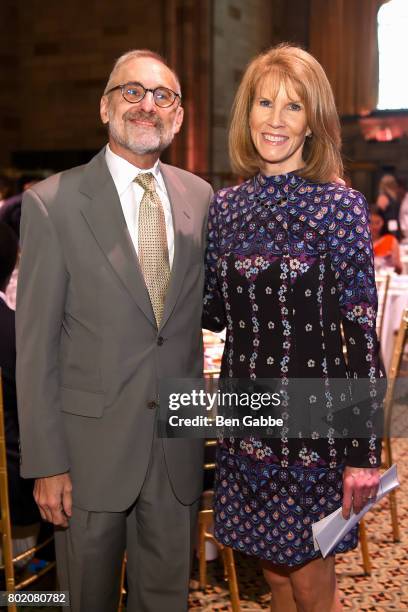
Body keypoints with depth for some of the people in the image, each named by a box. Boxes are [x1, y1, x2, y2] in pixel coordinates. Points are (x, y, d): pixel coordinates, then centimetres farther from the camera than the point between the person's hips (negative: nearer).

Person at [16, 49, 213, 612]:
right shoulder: (52, 203, -9)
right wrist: (45, 463, -10)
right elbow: (36, 345, -9)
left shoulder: (200, 198, 4)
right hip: (92, 444, -3)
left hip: (179, 442, 3)